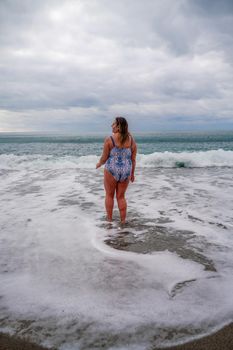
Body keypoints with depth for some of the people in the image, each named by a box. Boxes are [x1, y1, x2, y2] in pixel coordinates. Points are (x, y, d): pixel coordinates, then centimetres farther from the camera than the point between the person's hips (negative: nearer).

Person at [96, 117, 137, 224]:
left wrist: (99, 164, 15)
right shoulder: (131, 140, -1)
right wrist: (132, 173, 14)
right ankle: (123, 220, 20)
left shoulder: (109, 140, -12)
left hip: (111, 170, -3)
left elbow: (104, 158, -6)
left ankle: (109, 219, 23)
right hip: (126, 171, 3)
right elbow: (133, 159, 3)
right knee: (121, 197, 16)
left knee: (109, 195, 15)